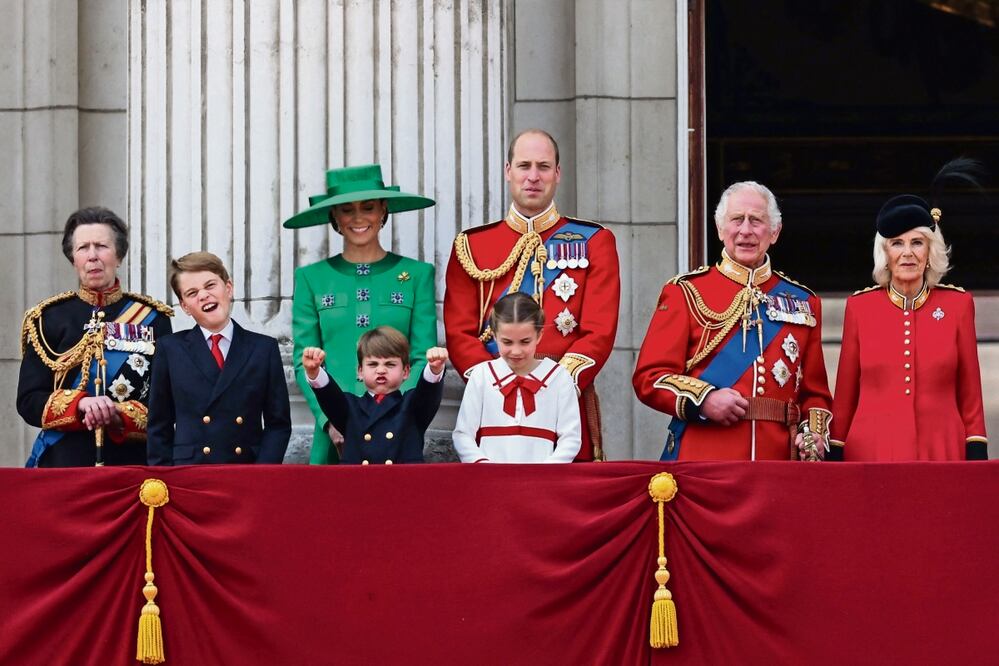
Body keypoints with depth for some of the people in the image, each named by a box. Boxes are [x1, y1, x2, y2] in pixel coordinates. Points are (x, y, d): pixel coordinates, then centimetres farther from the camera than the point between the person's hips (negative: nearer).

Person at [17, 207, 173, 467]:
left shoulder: (152, 318, 7)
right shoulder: (48, 318, 7)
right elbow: (29, 401, 2)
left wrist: (118, 416, -16)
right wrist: (80, 404, -16)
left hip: (133, 462, 0)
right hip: (64, 462, 0)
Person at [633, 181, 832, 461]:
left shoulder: (803, 302, 15)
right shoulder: (685, 293, 6)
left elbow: (815, 391, 17)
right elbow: (648, 377, 0)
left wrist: (814, 433, -3)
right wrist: (702, 399, -16)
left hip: (779, 459, 3)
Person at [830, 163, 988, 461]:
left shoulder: (958, 304, 5)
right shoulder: (859, 306, 5)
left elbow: (970, 392, 7)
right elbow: (845, 394, 9)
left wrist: (977, 457, 1)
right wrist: (835, 456, 6)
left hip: (941, 451, 0)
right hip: (872, 452, 0)